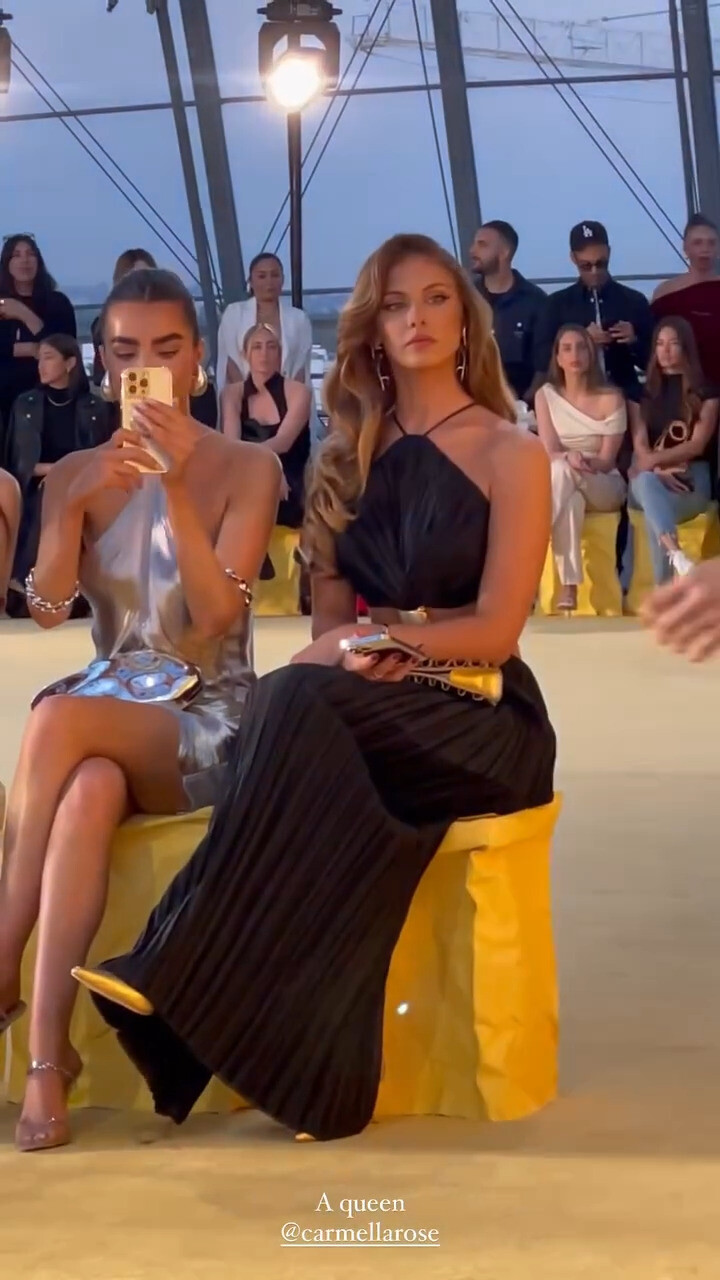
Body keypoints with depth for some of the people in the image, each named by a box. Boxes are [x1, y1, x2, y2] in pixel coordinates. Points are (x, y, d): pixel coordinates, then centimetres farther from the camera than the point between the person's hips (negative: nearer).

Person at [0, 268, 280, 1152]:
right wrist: (75, 504, -20)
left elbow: (218, 614, -12)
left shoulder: (248, 468, 0)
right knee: (90, 791, -37)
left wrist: (174, 487, -22)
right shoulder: (77, 472, 9)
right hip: (106, 708, 2)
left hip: (209, 721, -2)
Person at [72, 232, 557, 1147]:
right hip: (358, 716, 3)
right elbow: (330, 618, 13)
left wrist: (370, 644, -14)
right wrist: (355, 651, -10)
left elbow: (495, 631, -7)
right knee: (303, 711, -36)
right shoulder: (350, 456, 16)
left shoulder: (512, 455, 2)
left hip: (477, 721, -3)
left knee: (295, 705, -34)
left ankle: (176, 974, -37)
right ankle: (311, 1067, -42)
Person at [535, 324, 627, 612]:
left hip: (605, 487, -1)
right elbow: (549, 453, -7)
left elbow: (607, 460, -7)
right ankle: (568, 586, -47)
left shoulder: (611, 398, -4)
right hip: (566, 488, 1)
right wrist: (569, 457, -32)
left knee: (562, 472, -36)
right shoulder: (546, 395, 1)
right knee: (571, 500, -39)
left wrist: (584, 462, -30)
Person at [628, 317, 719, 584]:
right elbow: (639, 444, 4)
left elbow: (697, 444, -3)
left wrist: (655, 459, -17)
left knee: (655, 513, -37)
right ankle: (675, 553, -65)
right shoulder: (643, 390, 16)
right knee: (647, 481, -40)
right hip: (650, 480, 1)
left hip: (690, 479, -1)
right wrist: (659, 471, -16)